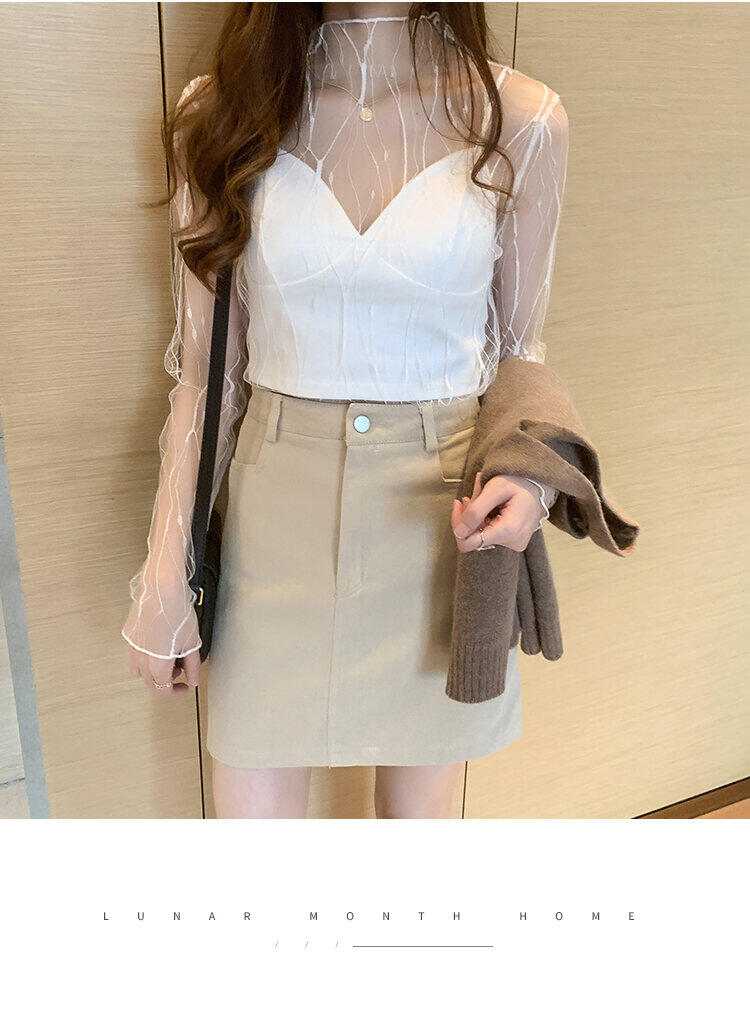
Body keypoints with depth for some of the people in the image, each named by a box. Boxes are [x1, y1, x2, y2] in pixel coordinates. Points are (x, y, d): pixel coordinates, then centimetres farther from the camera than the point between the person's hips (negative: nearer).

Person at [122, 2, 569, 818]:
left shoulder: (520, 121, -3)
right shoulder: (219, 114, -1)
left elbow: (519, 353, 6)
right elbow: (204, 370, 1)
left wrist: (530, 473, -15)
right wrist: (165, 572, 0)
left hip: (440, 517, 0)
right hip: (276, 520, 1)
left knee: (420, 806, 18)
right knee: (251, 804, 13)